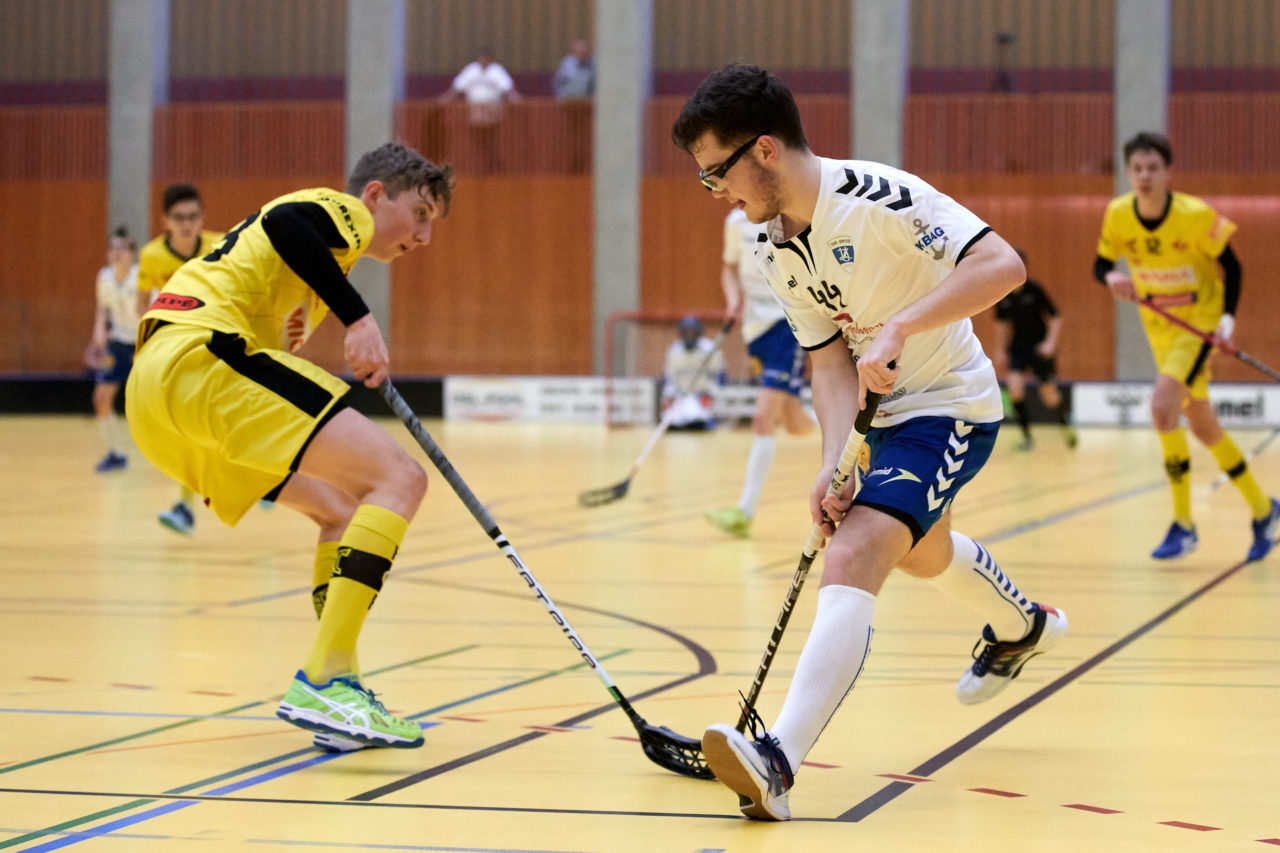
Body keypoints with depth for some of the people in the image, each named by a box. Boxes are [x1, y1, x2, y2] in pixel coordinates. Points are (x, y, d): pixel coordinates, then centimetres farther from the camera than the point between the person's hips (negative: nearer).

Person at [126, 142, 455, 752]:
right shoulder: (346, 212, 7)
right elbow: (286, 221, -17)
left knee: (343, 509, 20)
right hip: (201, 357, -10)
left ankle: (336, 687, 8)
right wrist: (359, 318, -19)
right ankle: (322, 683, -24)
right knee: (400, 478, -15)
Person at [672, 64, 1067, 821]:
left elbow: (1003, 264, -33)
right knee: (920, 551, 32)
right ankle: (1022, 627, 65)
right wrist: (834, 463, -21)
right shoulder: (776, 250, -3)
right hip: (882, 415, 9)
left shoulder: (878, 198, -26)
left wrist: (899, 328, -40)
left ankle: (779, 761, -40)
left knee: (854, 558, -27)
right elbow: (830, 360, -4)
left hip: (949, 406, -9)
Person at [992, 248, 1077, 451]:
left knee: (1049, 394, 4)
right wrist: (1000, 351, 13)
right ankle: (1026, 433, -9)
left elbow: (1055, 317, -7)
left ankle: (1064, 422, 36)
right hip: (1017, 347, 2)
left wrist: (1050, 342, -18)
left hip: (1039, 346, -2)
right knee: (1014, 385, -19)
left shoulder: (1035, 290, -13)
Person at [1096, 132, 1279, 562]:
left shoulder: (1196, 216, -21)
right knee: (1202, 425, 13)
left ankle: (1183, 524, -14)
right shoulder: (1118, 215, -10)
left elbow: (1231, 266, -9)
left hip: (1200, 322, -6)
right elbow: (1101, 264, 4)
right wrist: (1112, 278, -19)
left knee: (1163, 408, -24)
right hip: (1159, 329, 6)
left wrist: (1228, 316, -20)